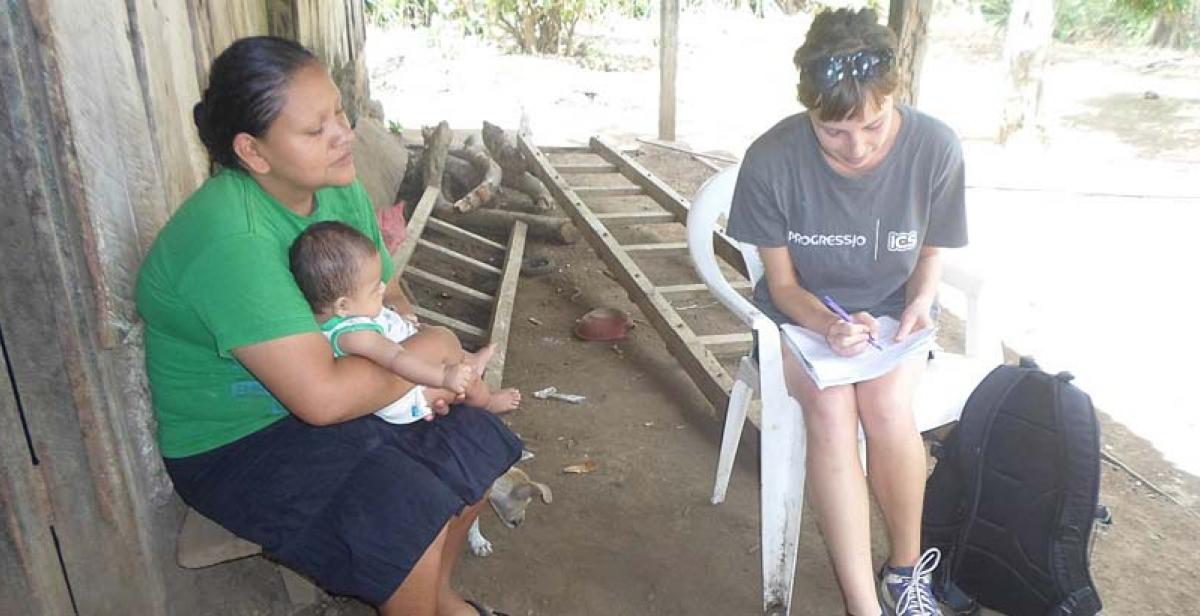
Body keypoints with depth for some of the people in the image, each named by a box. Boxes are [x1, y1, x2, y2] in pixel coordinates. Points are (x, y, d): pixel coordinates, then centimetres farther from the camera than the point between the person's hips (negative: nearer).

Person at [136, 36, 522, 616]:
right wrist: (427, 353, -20)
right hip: (236, 442, -8)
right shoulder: (230, 240, -32)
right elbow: (323, 397, -35)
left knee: (477, 441, 1)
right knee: (409, 519, -24)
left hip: (336, 391, 8)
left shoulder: (341, 190, -5)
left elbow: (386, 295, 7)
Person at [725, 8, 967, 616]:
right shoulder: (771, 160, -21)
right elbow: (782, 282, -10)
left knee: (886, 404, -28)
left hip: (893, 310, 1)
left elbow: (930, 252, 2)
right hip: (802, 313, -1)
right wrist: (829, 326, -29)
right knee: (831, 408, -30)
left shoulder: (935, 148, -17)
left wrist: (920, 303, -18)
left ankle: (907, 567, -2)